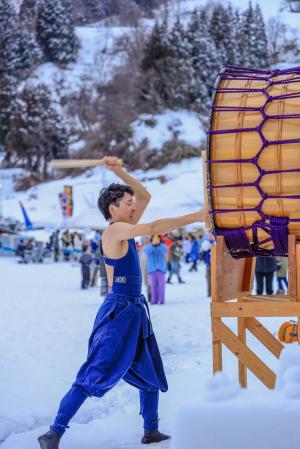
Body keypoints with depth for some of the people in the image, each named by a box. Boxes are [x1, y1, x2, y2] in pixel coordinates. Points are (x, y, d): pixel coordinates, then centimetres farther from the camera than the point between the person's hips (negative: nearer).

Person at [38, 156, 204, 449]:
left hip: (135, 311, 10)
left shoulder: (124, 229, 13)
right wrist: (195, 217, -21)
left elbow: (145, 196, 19)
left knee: (151, 375, 16)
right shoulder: (114, 230, -12)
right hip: (119, 311, -10)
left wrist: (119, 172, 9)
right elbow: (154, 228, -24)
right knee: (93, 377, -11)